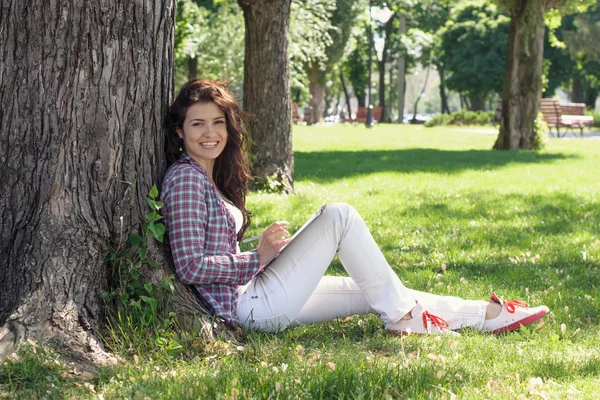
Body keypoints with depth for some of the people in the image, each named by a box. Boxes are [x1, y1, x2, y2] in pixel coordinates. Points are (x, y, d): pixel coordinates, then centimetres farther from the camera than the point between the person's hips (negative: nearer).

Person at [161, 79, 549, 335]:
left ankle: (486, 315, 17)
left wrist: (267, 251, 2)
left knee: (369, 292, 10)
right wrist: (260, 257, -14)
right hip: (250, 306, -9)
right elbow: (191, 266, -21)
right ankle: (402, 317, -1)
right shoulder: (186, 179, -14)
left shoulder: (210, 176, 16)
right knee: (339, 216, -12)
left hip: (251, 297, 9)